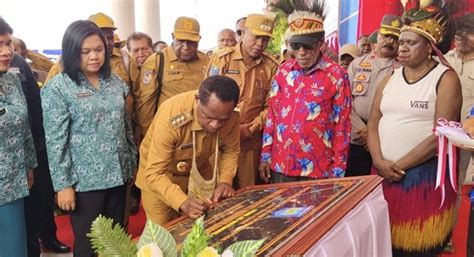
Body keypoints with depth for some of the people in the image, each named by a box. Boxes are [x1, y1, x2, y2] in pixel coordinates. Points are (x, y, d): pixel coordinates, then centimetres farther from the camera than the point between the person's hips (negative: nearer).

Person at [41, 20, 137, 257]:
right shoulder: (57, 88, -10)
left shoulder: (115, 81, 6)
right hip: (85, 179, -5)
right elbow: (55, 141, -12)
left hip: (117, 174, 5)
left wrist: (132, 163, 12)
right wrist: (63, 184, -13)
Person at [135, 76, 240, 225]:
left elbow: (231, 150, -4)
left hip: (198, 174, 4)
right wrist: (183, 203, -47)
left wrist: (225, 180, -20)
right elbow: (154, 174, -34)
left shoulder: (231, 117, -24)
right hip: (159, 176, -3)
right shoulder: (171, 116, -37)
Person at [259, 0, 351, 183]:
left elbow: (342, 125, -4)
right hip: (280, 164, 3)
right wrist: (265, 155, 6)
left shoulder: (337, 75, -6)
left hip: (317, 169, -3)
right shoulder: (283, 71, 5)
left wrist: (337, 171, -3)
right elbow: (272, 114, 9)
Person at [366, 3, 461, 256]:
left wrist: (399, 165, -13)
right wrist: (380, 161, -9)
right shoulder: (390, 79, 11)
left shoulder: (445, 79, -5)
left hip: (425, 175, -4)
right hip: (385, 173, 5)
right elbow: (373, 123, 6)